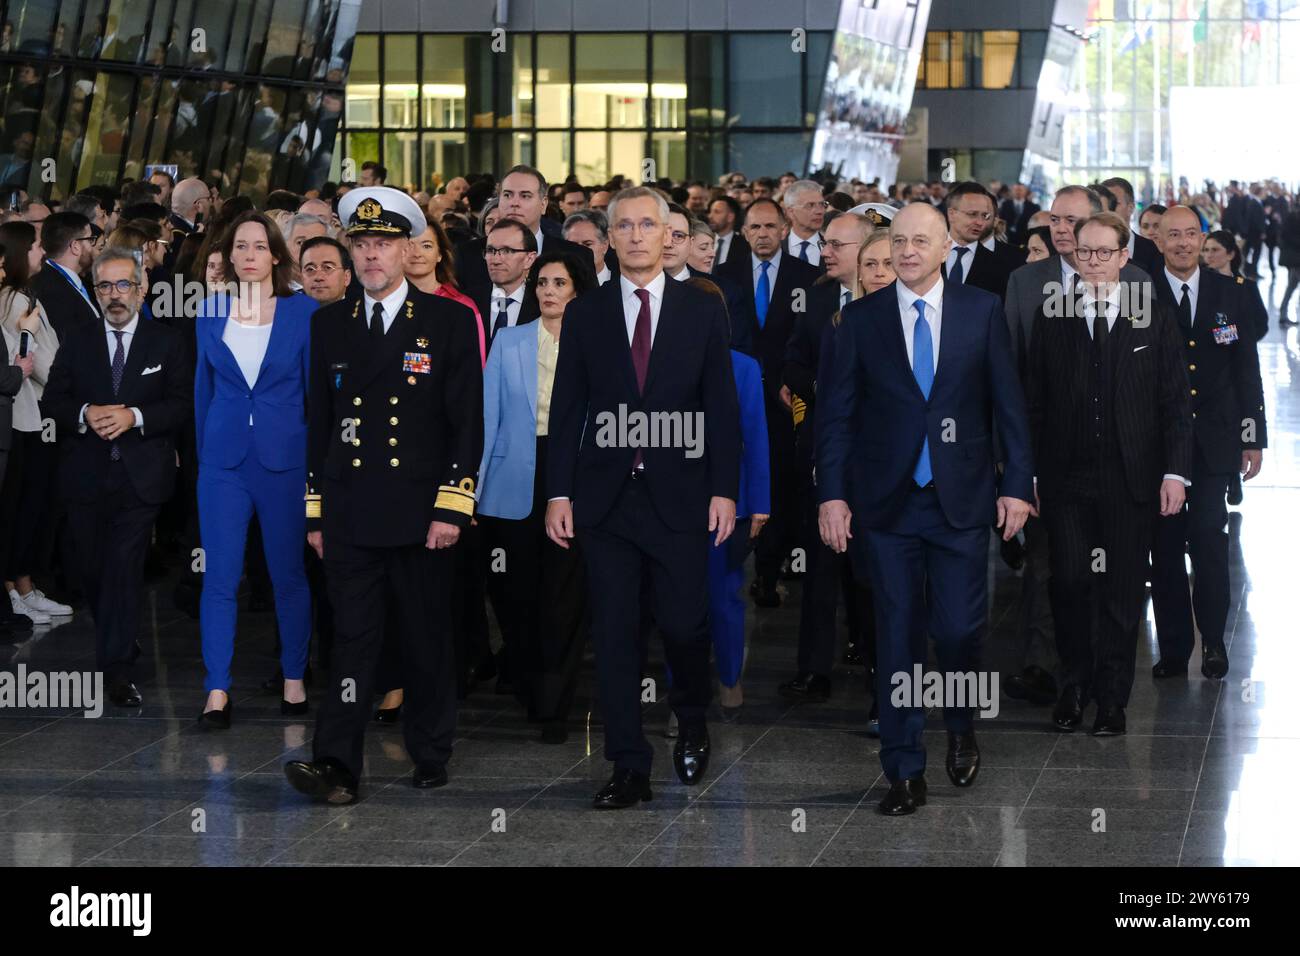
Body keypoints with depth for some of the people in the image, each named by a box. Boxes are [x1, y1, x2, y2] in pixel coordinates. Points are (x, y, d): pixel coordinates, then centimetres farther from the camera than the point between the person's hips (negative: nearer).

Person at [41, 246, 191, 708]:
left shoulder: (166, 342, 3)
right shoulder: (76, 341, 8)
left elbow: (182, 405, -3)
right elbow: (51, 401, 6)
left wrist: (134, 416, -17)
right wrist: (84, 414, -15)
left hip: (140, 475, -3)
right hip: (87, 475, 3)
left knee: (124, 570, -9)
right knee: (92, 569, 8)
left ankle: (117, 669, -8)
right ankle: (121, 643, 29)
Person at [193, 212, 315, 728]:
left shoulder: (303, 312, -2)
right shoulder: (210, 313, 5)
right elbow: (204, 387, 12)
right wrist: (203, 451, 11)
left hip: (285, 457, -2)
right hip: (224, 458, 2)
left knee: (289, 572, 6)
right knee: (219, 575, -2)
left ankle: (294, 679, 19)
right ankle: (217, 690, 1)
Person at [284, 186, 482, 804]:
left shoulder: (449, 322, 1)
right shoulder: (329, 325, 11)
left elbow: (467, 422, -2)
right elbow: (318, 424, 14)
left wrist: (451, 508, -9)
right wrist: (315, 512, 10)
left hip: (421, 514, -2)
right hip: (350, 515, 2)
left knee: (427, 639, 7)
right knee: (352, 639, -4)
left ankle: (431, 754, 20)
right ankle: (336, 765, -10)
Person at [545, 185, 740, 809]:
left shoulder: (702, 311, 4)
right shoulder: (585, 314, 6)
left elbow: (722, 407, 3)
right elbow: (567, 408, 6)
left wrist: (723, 490, -3)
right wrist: (559, 492, -1)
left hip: (677, 495, -1)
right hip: (605, 496, 1)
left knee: (683, 623, 0)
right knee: (614, 634, 1)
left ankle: (692, 724, 30)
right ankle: (629, 769, 6)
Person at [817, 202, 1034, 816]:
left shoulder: (982, 311, 3)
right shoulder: (861, 318, 3)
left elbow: (1008, 402, 4)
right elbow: (836, 412, 3)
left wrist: (1017, 483, -1)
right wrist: (832, 493, -4)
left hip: (961, 498, 0)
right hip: (887, 503, 1)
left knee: (960, 628, -1)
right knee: (896, 635, 2)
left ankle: (961, 730, 29)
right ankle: (905, 772, 10)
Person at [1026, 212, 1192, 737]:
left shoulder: (1155, 320, 4)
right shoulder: (1051, 320, 6)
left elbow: (1175, 403, 3)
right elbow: (1034, 403, 7)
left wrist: (1175, 471, -5)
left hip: (1132, 480, 0)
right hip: (1067, 478, 0)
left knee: (1122, 593, 3)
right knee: (1070, 583, -3)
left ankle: (1112, 699, 13)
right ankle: (1074, 688, 15)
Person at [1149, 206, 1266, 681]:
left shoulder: (1230, 293, 6)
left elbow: (1246, 369, 8)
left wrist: (1254, 436, 5)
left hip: (1213, 440, 1)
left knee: (1209, 539, -5)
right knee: (1165, 545, 3)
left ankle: (1213, 640, 8)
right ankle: (1173, 647, 12)